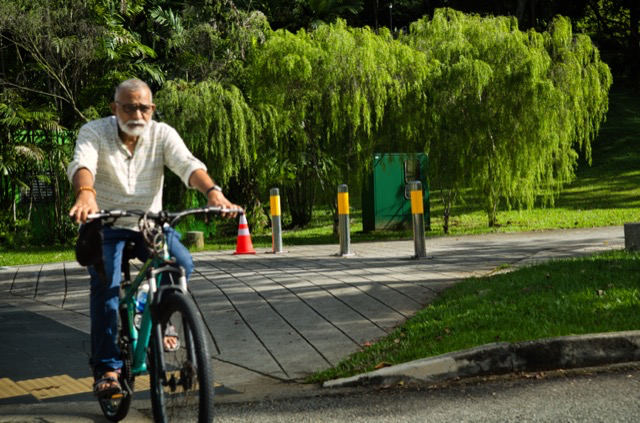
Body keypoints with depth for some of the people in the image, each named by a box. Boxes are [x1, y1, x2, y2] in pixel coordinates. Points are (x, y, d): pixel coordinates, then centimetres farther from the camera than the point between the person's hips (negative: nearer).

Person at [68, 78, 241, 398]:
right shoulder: (94, 132, -13)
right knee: (105, 284, -22)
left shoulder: (162, 134, -7)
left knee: (182, 264, -22)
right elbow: (82, 164, -33)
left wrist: (212, 191, -46)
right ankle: (107, 368, -15)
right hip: (104, 224, -2)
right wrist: (85, 194, -57)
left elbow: (188, 164, -24)